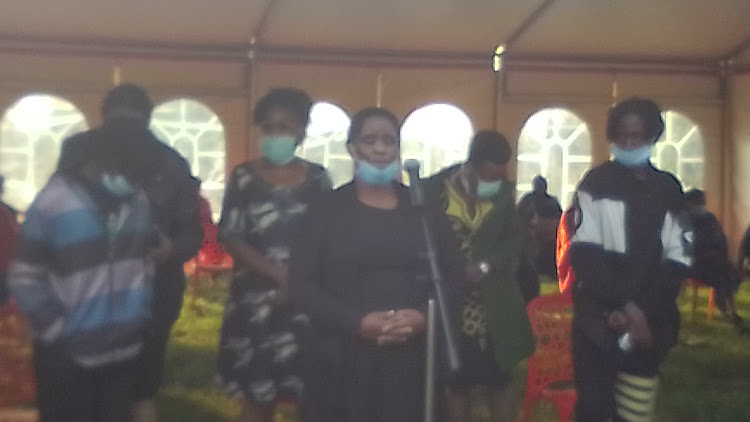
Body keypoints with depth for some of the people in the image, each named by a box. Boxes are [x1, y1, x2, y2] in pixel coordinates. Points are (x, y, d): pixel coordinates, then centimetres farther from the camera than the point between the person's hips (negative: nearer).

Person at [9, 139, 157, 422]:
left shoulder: (138, 200, 2)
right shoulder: (52, 203, -12)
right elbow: (24, 278, -10)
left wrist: (142, 311, 5)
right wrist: (59, 329, -13)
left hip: (125, 347, 4)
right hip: (67, 353, -4)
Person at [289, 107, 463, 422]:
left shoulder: (425, 209, 10)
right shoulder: (327, 210, 3)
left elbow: (454, 277, 10)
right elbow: (301, 284, -3)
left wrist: (424, 316, -9)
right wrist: (356, 322, -16)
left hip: (412, 359, 2)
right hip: (343, 360, -2)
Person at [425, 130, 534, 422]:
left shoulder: (504, 191, -1)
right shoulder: (437, 189, -11)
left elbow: (515, 239, -2)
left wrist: (485, 266, -19)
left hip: (494, 305, 2)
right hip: (453, 304, -2)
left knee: (501, 379, 12)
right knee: (457, 382, 10)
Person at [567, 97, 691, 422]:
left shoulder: (668, 190, 11)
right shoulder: (596, 184, 3)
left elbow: (678, 260, 5)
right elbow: (583, 253, -5)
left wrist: (645, 309, -9)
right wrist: (624, 304, -14)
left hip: (649, 323, 2)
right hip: (598, 319, -2)